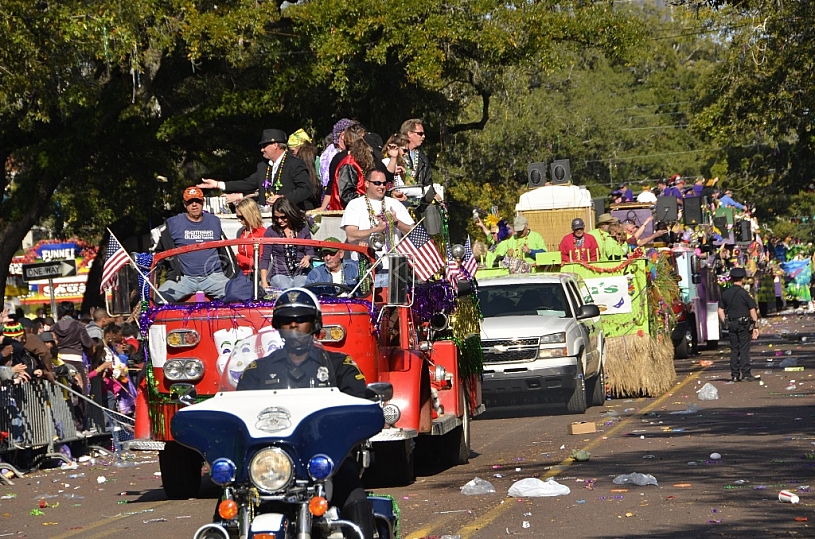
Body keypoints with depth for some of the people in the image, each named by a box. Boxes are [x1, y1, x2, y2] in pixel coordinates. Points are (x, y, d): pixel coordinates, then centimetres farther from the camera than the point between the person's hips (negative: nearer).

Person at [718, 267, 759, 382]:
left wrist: (725, 323, 14)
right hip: (744, 325, -4)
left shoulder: (725, 294, 6)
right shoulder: (744, 293, -9)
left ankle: (734, 375, 7)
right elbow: (752, 311, -9)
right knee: (744, 349, -2)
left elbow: (720, 311, 9)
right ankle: (745, 374, -5)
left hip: (731, 324, 4)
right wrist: (755, 326, -3)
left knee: (734, 350, 9)